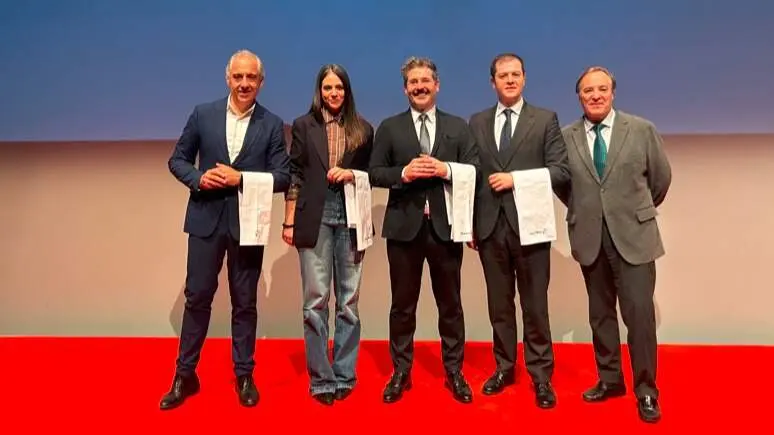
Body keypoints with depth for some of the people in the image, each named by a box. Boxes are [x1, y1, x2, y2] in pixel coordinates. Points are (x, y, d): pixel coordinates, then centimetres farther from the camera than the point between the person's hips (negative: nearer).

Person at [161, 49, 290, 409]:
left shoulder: (272, 125, -1)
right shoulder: (202, 114, 3)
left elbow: (283, 177, -4)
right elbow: (177, 160, 7)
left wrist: (241, 178, -16)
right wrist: (198, 178, -13)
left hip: (248, 223, -1)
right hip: (206, 220, 1)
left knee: (245, 302, 9)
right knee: (197, 297, 8)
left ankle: (244, 375, 24)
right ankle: (185, 375, 23)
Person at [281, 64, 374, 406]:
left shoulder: (363, 129, 11)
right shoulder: (304, 125, 8)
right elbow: (294, 175, 4)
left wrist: (352, 174, -7)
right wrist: (289, 221, -1)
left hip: (350, 217, 2)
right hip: (314, 217, -1)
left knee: (348, 299, 6)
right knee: (316, 299, 0)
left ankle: (344, 376, 17)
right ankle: (321, 379, 10)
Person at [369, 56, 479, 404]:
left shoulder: (458, 126, 8)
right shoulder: (389, 128, 6)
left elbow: (475, 170, 3)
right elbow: (374, 173, 1)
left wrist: (446, 170, -14)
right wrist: (403, 173, -16)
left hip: (445, 226, 1)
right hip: (404, 225, 0)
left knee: (450, 303, 10)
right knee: (403, 304, 9)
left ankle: (454, 372, 26)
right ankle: (401, 372, 24)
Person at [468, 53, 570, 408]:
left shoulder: (545, 119, 3)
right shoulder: (477, 122, 11)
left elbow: (561, 170, -4)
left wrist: (515, 179, -14)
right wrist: (469, 223, 4)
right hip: (490, 226, 3)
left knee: (535, 305, 5)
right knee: (499, 303, 13)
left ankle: (540, 375, 19)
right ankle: (504, 367, 28)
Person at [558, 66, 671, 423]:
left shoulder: (642, 130, -1)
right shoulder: (565, 137, 1)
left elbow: (661, 178, 9)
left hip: (633, 235, -2)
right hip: (589, 237, 2)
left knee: (639, 313, -2)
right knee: (600, 314, 12)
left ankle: (645, 391, 14)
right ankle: (609, 379, 28)